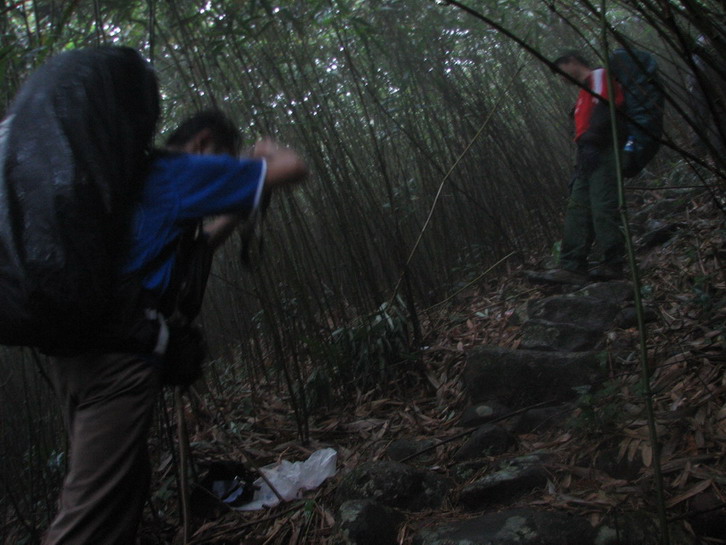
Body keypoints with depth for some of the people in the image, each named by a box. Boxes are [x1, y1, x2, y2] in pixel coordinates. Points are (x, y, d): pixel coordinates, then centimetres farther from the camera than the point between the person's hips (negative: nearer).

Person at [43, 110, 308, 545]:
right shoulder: (181, 170, -2)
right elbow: (294, 168, -4)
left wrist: (238, 212, 29)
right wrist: (267, 151, 18)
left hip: (83, 348, 10)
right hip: (119, 355, -10)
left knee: (126, 484, 18)